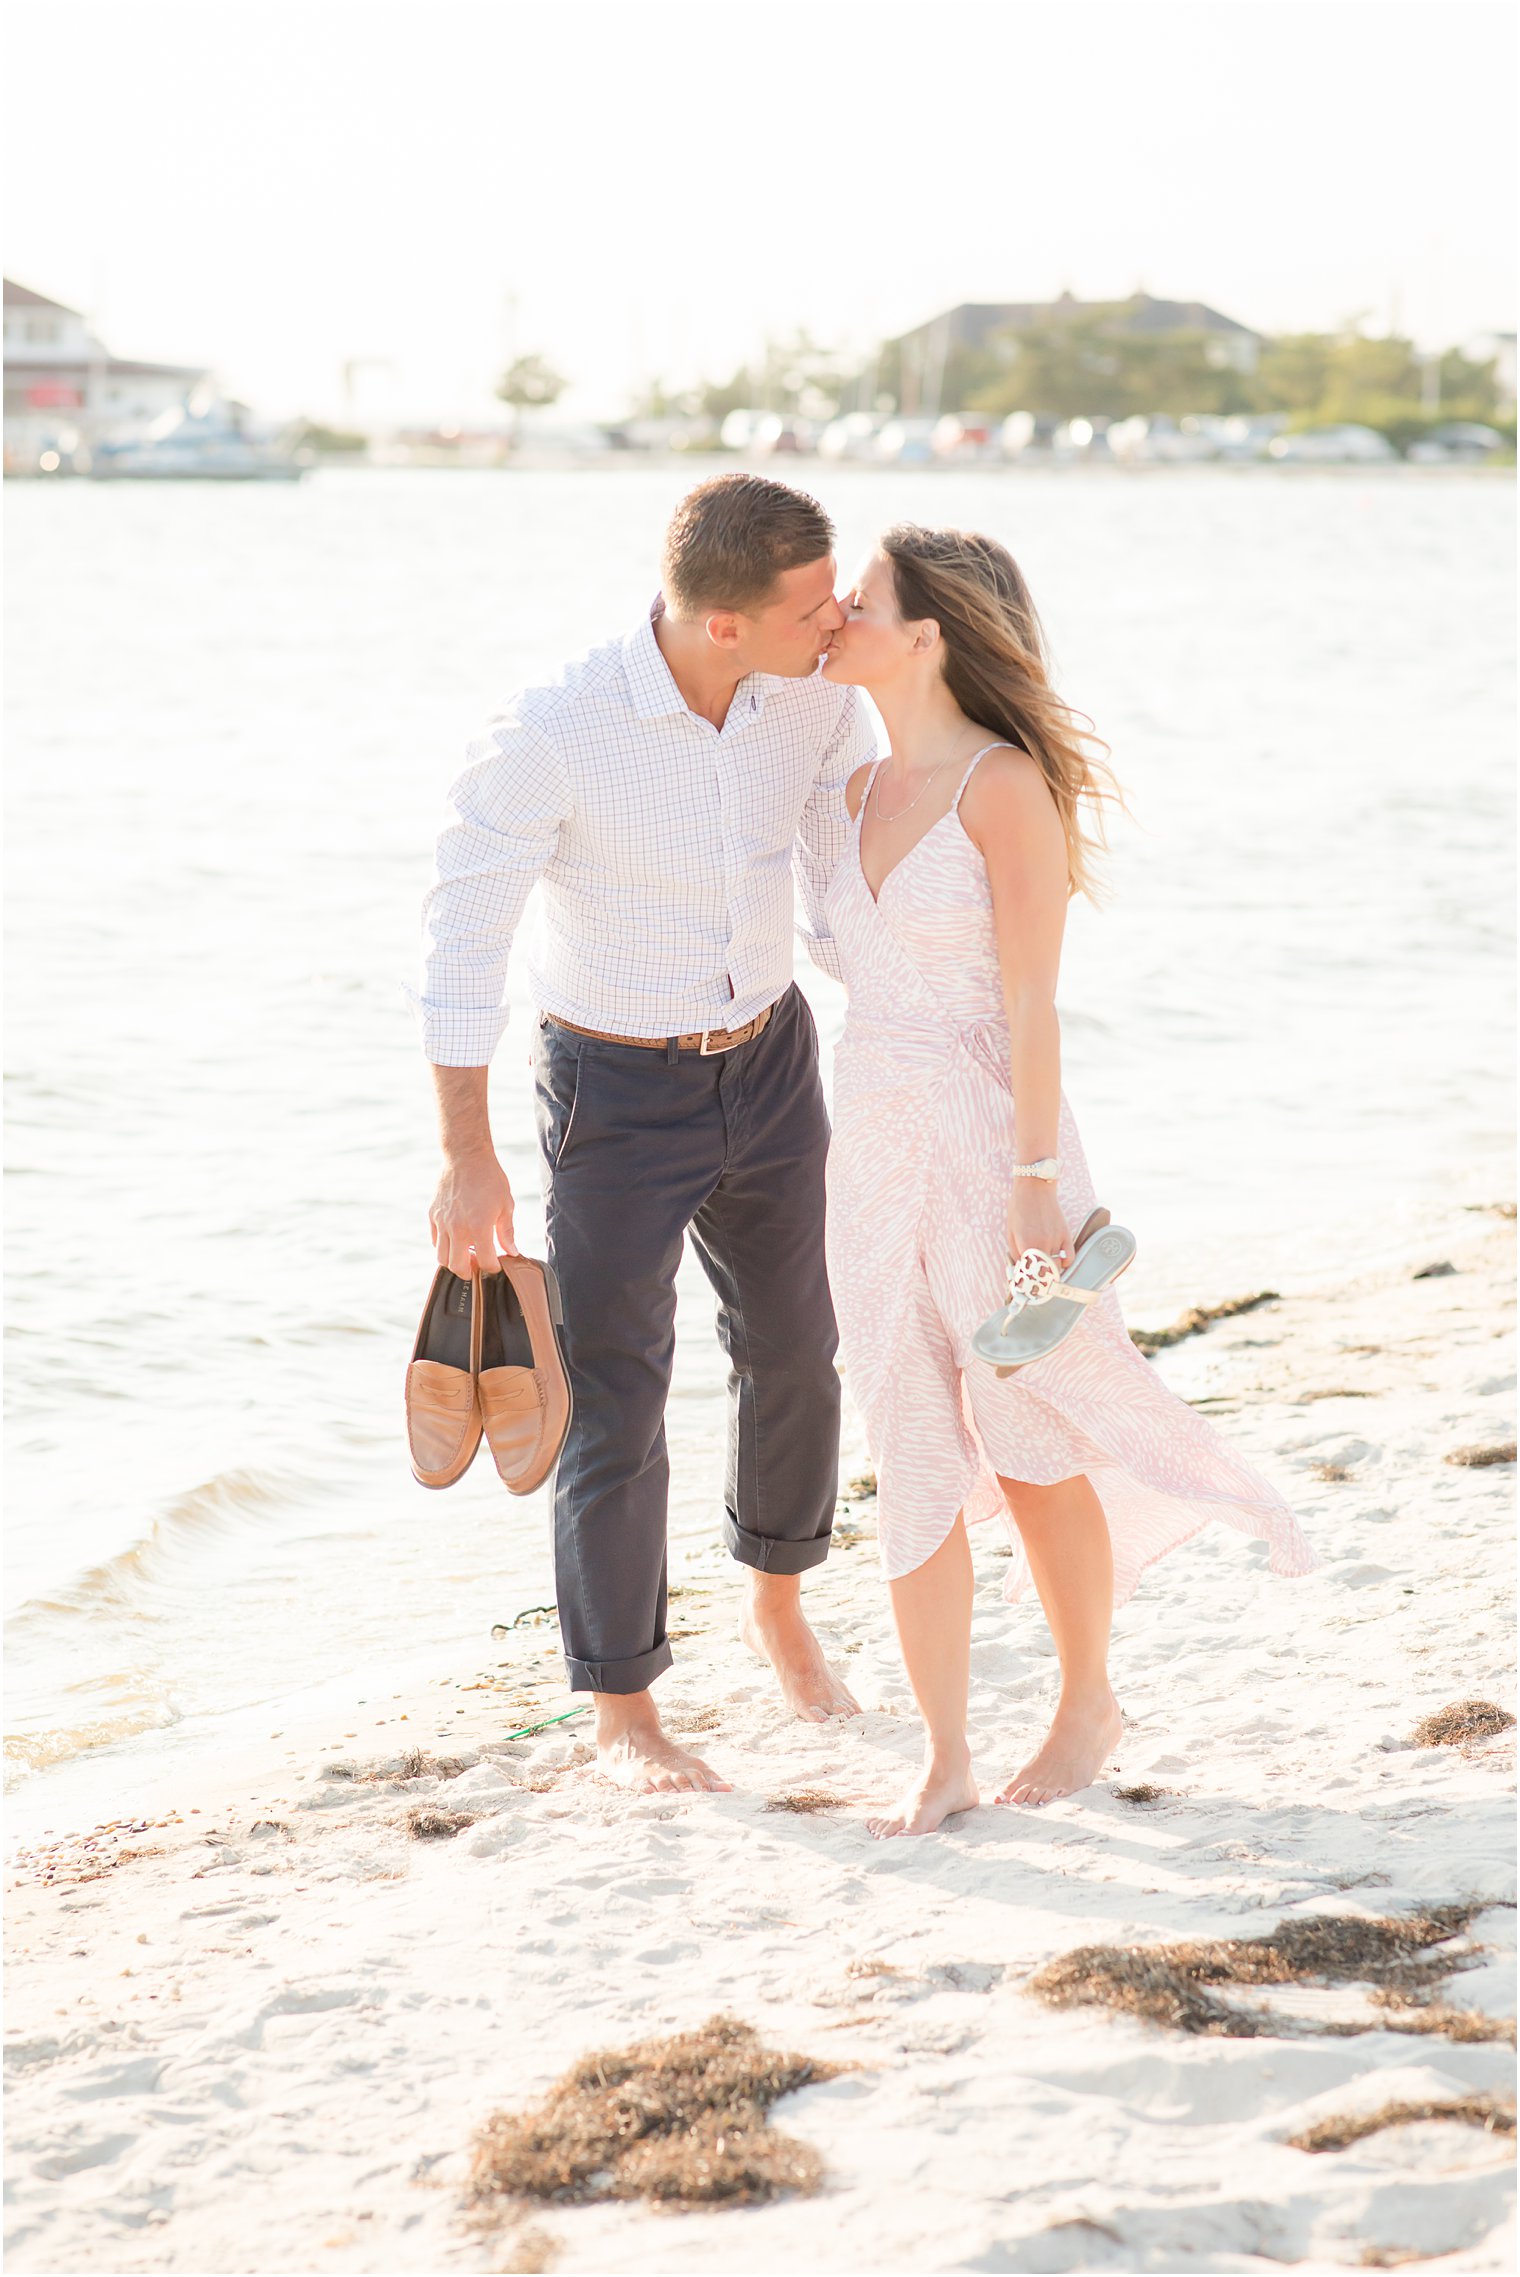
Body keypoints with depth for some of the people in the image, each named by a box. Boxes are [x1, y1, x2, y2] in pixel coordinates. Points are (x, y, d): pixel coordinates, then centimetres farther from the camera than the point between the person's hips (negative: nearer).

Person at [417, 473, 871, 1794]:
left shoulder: (819, 691, -14)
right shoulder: (553, 735, -29)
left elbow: (848, 873, 2)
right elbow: (463, 943, -20)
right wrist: (468, 1161, -19)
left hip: (769, 1065, 5)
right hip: (615, 1092, -5)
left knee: (794, 1353, 17)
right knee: (615, 1399, 0)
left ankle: (779, 1601, 44)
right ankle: (624, 1713, 16)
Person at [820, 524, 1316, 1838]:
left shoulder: (1003, 785, -14)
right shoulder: (867, 786, 8)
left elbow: (1032, 1006, -16)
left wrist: (1035, 1187, -17)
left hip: (991, 1146, -6)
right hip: (875, 1149, 6)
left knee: (1027, 1447, 9)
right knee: (913, 1461, 5)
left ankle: (1088, 1700, 29)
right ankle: (943, 1762, 12)